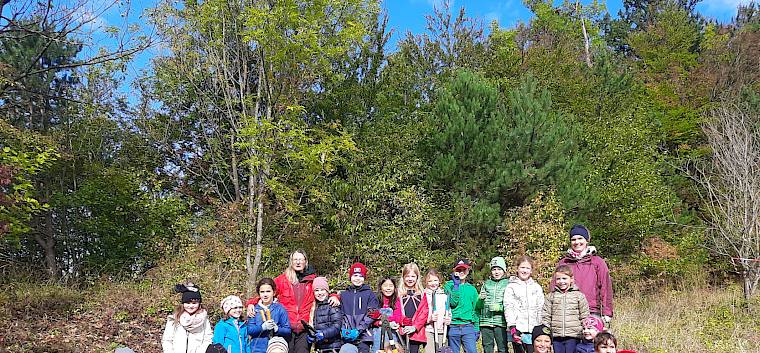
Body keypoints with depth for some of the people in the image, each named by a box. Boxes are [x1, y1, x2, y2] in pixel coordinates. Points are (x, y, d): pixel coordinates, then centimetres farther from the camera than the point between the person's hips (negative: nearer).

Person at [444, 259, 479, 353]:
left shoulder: (472, 289, 12)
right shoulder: (449, 285, 4)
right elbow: (453, 302, -11)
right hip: (453, 327, -1)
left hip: (468, 327, 2)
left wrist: (477, 328, 11)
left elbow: (475, 310, 15)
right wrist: (456, 284, -12)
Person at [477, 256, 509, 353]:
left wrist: (500, 308, -17)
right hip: (485, 322, 3)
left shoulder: (508, 284, 3)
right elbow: (478, 306, 13)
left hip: (501, 322, -3)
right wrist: (481, 299, -8)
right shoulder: (486, 283, 13)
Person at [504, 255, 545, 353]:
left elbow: (541, 309, 12)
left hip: (534, 330, 2)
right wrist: (512, 327, -14)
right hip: (517, 329, -2)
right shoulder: (511, 287, 4)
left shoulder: (537, 287, 12)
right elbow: (508, 308, -4)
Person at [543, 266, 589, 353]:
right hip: (556, 336, 2)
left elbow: (584, 317, 5)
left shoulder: (579, 296, 4)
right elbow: (546, 317, 7)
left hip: (573, 336, -2)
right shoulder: (551, 297, 7)